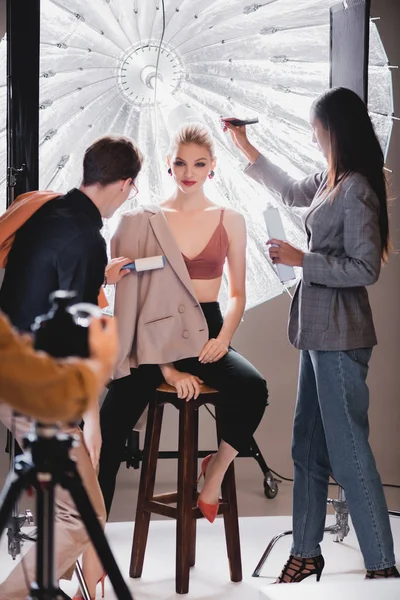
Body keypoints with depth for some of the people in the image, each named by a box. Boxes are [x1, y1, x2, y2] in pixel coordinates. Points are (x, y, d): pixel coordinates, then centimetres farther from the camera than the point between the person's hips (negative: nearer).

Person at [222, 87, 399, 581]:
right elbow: (290, 192, 31)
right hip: (317, 333, 9)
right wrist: (245, 149, 33)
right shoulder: (330, 183, 10)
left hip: (340, 336, -9)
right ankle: (306, 552, 24)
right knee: (308, 444, 14)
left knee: (348, 451, -6)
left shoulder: (356, 191, -16)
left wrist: (300, 259, -15)